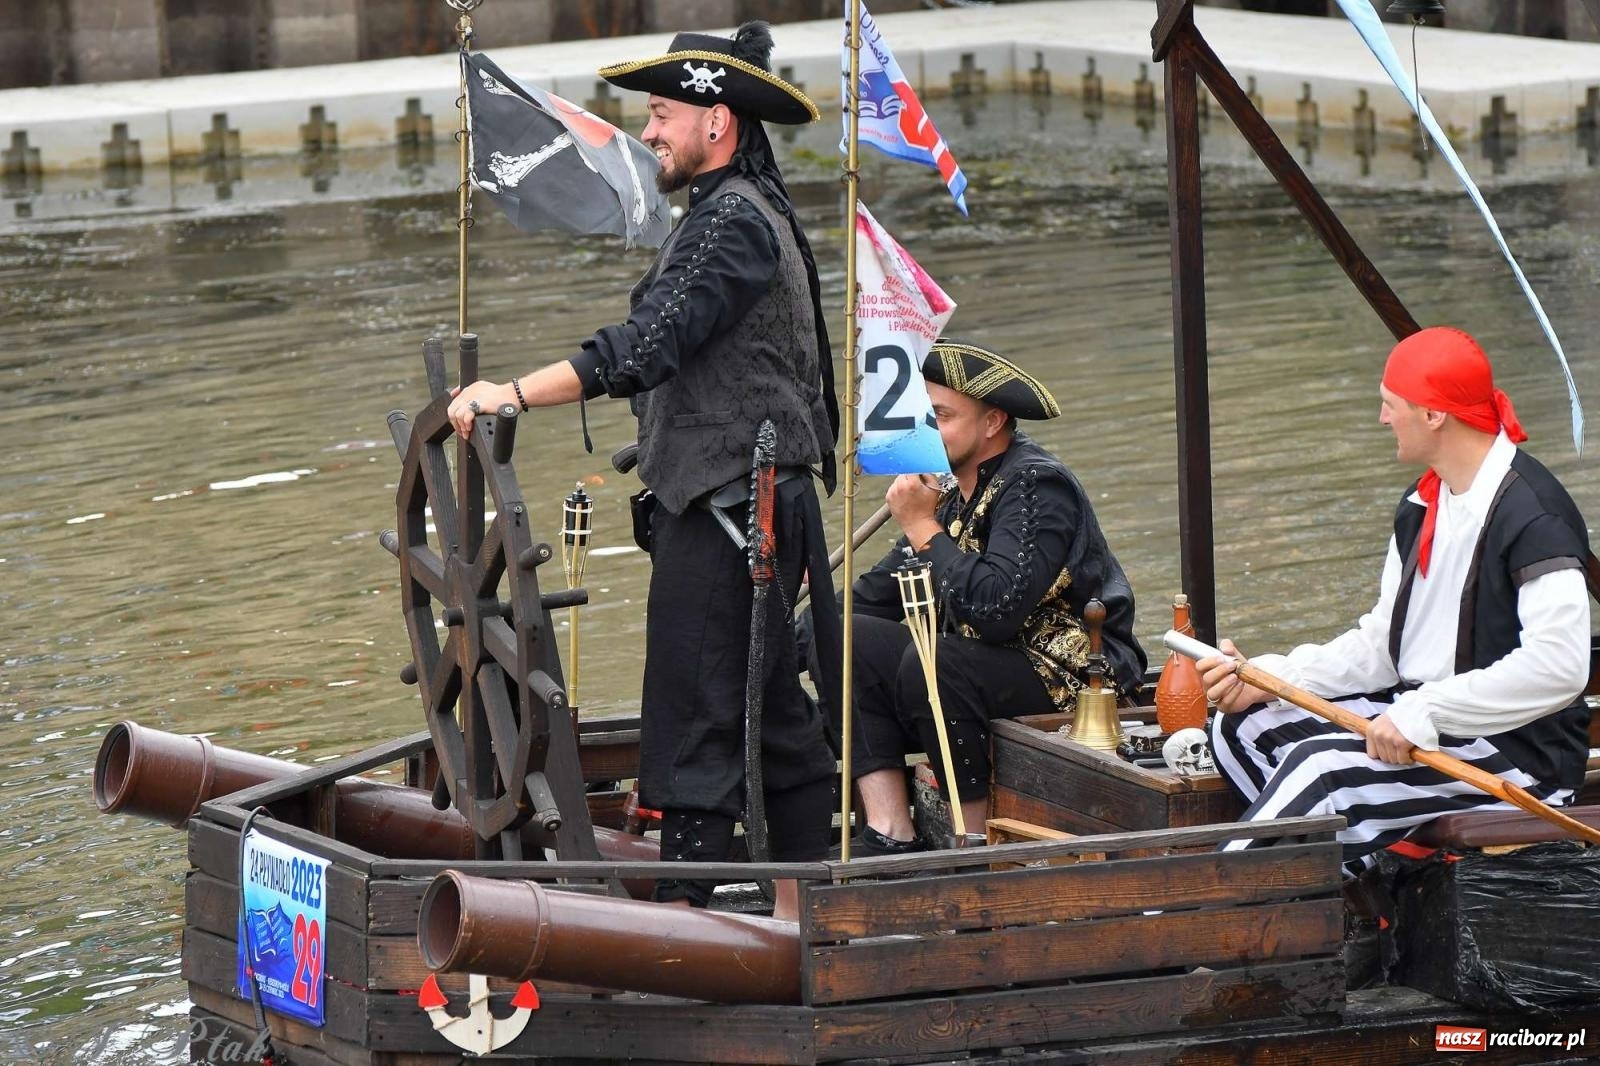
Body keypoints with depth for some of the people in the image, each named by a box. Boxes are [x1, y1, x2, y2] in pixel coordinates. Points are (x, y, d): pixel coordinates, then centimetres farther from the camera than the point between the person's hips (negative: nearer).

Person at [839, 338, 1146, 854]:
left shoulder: (1035, 485, -17)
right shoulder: (955, 490, 10)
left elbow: (995, 609, -31)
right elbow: (876, 595, 13)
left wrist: (923, 527, -22)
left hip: (1071, 675, -9)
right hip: (987, 663, 9)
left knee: (931, 666, -32)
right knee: (852, 641, -5)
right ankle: (891, 835, -14)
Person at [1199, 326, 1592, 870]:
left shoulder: (1531, 512, -17)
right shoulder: (1423, 505, 13)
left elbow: (1559, 664, -28)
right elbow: (1383, 644, 14)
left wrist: (1426, 712, -29)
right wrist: (1267, 678, 1)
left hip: (1521, 754, -10)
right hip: (1424, 722, 10)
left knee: (1324, 766, -29)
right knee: (1242, 728, 2)